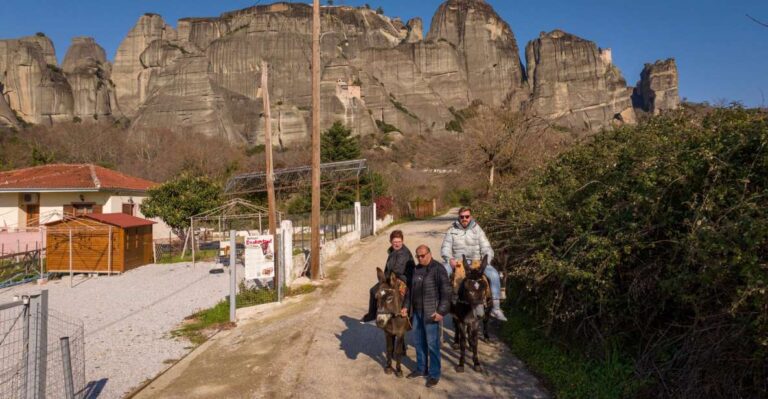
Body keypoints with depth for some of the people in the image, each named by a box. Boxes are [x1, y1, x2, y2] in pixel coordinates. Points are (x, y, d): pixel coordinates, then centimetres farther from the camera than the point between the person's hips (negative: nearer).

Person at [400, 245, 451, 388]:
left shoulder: (438, 269, -12)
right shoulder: (416, 269, 10)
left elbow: (446, 292, -15)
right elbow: (410, 289, 18)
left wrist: (441, 311, -20)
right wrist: (406, 306, 10)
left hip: (431, 313, -7)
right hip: (416, 312, 7)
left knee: (432, 343, 0)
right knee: (418, 341, 17)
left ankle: (434, 375, 12)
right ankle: (421, 369, 33)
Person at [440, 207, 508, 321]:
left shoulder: (477, 230, 11)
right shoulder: (452, 231, 10)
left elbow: (486, 248, 7)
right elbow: (445, 248, 3)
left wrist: (485, 261, -13)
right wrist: (450, 259, -18)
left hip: (476, 262, 1)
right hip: (456, 262, 0)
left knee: (494, 274, -25)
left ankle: (496, 308, -20)